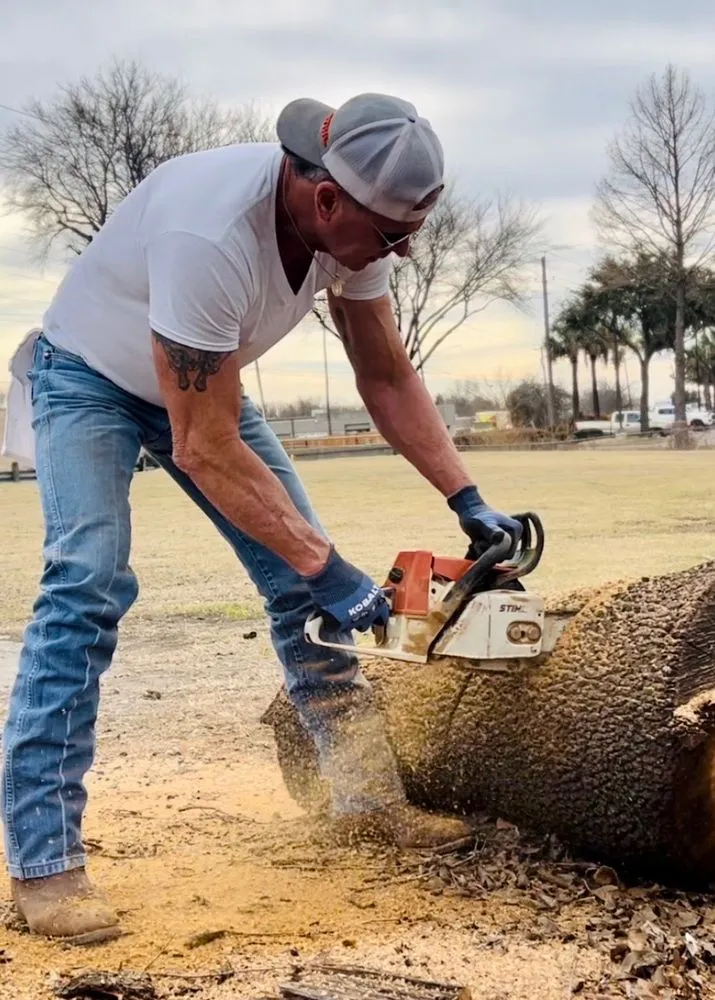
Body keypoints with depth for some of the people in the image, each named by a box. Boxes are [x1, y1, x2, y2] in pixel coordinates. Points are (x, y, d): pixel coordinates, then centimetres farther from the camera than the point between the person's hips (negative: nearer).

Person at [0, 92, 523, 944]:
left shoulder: (352, 219, -19)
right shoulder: (211, 235, -42)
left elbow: (385, 377, -4)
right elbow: (204, 450, -36)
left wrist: (466, 499, -10)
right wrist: (327, 569, -33)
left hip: (199, 379, 7)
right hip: (89, 375, -7)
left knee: (301, 573, 1)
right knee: (87, 580, -24)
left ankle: (367, 799, 12)